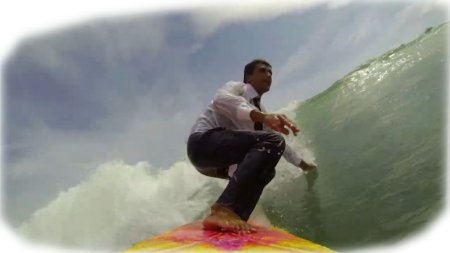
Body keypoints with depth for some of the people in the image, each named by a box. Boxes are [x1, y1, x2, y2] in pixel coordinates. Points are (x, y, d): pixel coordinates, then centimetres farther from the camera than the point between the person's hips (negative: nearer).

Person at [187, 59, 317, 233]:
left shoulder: (260, 112, 25)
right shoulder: (236, 87, 2)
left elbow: (278, 143, 40)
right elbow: (221, 99, -25)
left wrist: (302, 163, 44)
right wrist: (262, 116, -39)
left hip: (219, 162, 9)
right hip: (203, 141, -9)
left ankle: (235, 217, -19)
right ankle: (224, 210, -39)